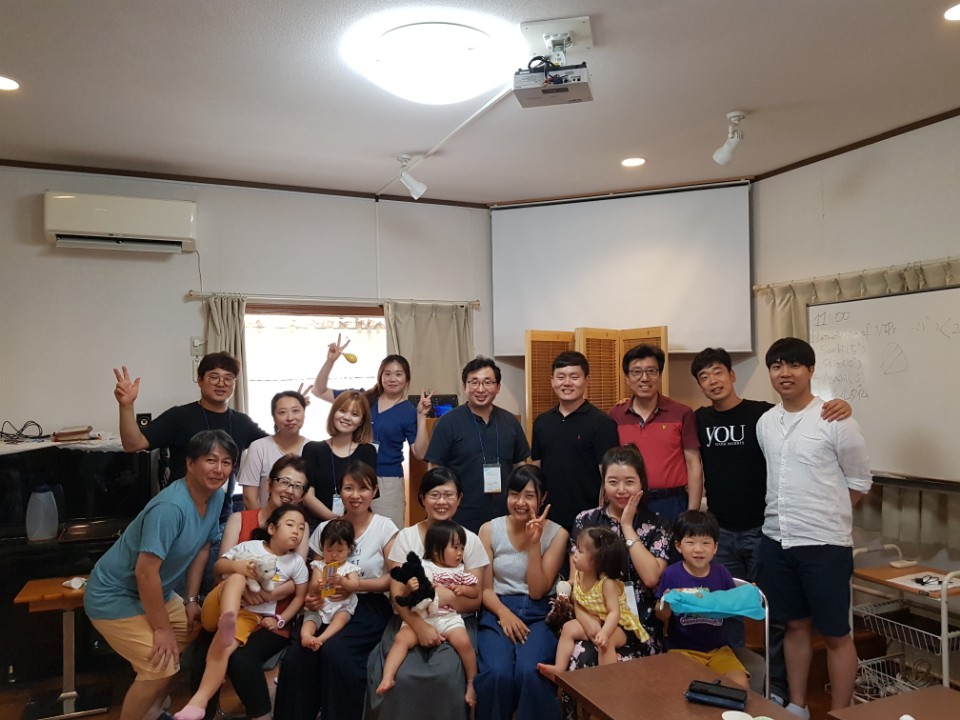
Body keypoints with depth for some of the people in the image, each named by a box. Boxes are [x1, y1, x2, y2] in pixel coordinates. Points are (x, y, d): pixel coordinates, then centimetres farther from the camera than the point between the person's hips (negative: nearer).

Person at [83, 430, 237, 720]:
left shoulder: (216, 496, -6)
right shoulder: (170, 507, -33)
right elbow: (146, 572, -31)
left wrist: (191, 600, 5)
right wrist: (161, 629, -22)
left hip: (154, 592, 9)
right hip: (115, 596, -9)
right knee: (160, 669, -14)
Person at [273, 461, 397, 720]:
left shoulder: (385, 527, -3)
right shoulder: (324, 529, 6)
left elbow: (394, 579, -5)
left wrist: (358, 584, -19)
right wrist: (309, 596, -11)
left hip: (369, 609, -3)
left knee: (333, 650, -31)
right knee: (295, 657, -24)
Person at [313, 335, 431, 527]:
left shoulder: (409, 411, -2)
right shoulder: (363, 398, 4)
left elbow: (420, 453, -8)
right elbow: (319, 391, 5)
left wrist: (421, 416, -16)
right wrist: (330, 361, -6)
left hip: (387, 482, -2)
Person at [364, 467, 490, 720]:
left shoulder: (470, 540, 1)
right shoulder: (406, 537, 1)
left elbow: (474, 601, 0)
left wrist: (445, 596, -19)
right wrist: (420, 627, -19)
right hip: (411, 621, 0)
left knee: (446, 674, -28)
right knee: (401, 676, -26)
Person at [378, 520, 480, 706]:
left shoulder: (460, 571, 9)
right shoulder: (421, 567, 3)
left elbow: (476, 592, 16)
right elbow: (400, 593, 3)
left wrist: (462, 589, -4)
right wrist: (409, 588, -20)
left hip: (448, 617, 0)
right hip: (419, 618, 0)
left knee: (463, 642, -23)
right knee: (401, 639, -24)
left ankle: (472, 683, -5)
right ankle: (387, 678, -25)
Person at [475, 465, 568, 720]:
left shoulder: (557, 534, -1)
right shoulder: (489, 529, 2)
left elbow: (537, 591, -6)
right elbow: (484, 588, 3)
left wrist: (534, 543, -14)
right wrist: (504, 613, -17)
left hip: (539, 614, 0)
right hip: (497, 611, 1)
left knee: (530, 672, -30)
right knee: (497, 674, -28)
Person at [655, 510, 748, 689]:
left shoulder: (722, 573, 0)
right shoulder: (672, 574, -9)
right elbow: (661, 616, -4)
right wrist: (666, 606, -25)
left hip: (716, 648, 3)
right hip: (682, 649, -3)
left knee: (741, 685, -13)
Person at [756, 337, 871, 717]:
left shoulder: (836, 420, -10)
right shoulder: (765, 422, 6)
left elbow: (859, 482, -2)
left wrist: (825, 517, 0)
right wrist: (786, 515, 8)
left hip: (825, 544, -5)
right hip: (776, 540, 5)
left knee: (836, 635, 7)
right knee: (795, 626, 17)